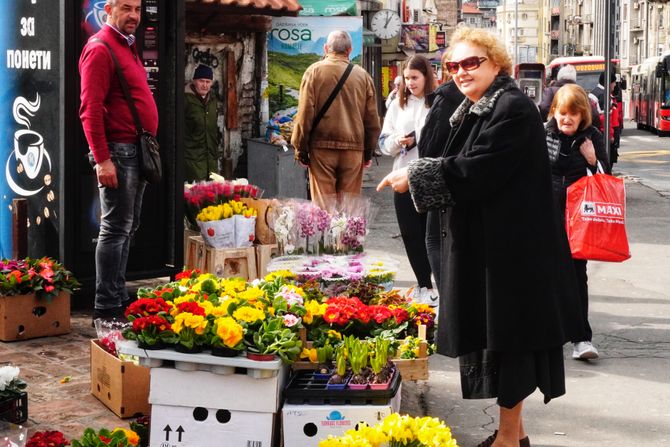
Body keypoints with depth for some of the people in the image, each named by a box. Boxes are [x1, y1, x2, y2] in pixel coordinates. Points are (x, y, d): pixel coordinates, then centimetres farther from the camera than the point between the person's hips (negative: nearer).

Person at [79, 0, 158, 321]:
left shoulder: (127, 47, 18)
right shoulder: (100, 49, -11)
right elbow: (90, 110, -18)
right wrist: (102, 159, -23)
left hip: (137, 151, 9)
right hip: (118, 151, -9)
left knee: (127, 228, 13)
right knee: (116, 229, -7)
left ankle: (118, 296, 21)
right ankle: (106, 306, -3)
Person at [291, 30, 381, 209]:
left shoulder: (314, 71, -1)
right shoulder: (363, 75, 6)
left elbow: (305, 113, -4)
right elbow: (372, 118, 8)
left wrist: (301, 148, 2)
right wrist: (369, 151, 16)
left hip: (322, 148, -2)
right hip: (354, 148, 2)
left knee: (322, 202, 1)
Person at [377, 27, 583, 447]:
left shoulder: (513, 109, -16)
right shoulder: (473, 111, 14)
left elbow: (477, 171, -22)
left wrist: (416, 176, -15)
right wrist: (417, 176, 3)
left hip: (511, 247, -10)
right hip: (484, 244, 10)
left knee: (508, 335, -1)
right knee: (494, 334, 14)